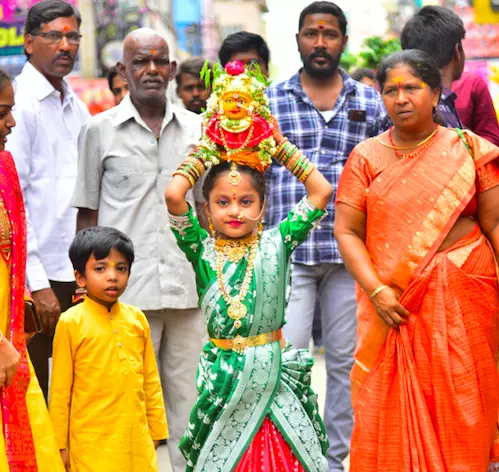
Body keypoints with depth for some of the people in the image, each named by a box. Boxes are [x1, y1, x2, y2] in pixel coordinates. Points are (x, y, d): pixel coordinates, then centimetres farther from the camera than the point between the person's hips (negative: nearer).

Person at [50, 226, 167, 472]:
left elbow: (151, 381, 12)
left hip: (137, 441, 4)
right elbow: (60, 391, -3)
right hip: (91, 444, -4)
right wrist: (60, 444, -1)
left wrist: (156, 430, 12)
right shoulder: (71, 323, -7)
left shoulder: (137, 319, 5)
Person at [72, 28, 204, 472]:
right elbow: (87, 215, 6)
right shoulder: (100, 130, 3)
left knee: (191, 403, 6)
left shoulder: (197, 128, 10)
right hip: (127, 290, -2)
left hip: (189, 289, 2)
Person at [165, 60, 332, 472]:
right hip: (223, 374, -1)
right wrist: (205, 151, -2)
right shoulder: (202, 249, -3)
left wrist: (280, 145, 0)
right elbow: (173, 195, -16)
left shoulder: (277, 244, 0)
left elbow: (321, 191, -5)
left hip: (275, 375, 1)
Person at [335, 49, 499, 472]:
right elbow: (347, 230, 0)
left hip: (461, 299, -1)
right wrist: (377, 291, -12)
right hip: (392, 303, 1)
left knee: (458, 411, 1)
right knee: (391, 414, 1)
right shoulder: (366, 158, 6)